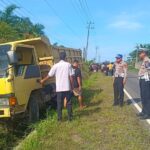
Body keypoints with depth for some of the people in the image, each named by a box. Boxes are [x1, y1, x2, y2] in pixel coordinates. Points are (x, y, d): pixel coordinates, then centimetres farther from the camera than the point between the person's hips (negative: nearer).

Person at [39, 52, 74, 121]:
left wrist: (43, 80, 19)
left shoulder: (56, 65, -1)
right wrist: (72, 86, 6)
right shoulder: (68, 65, -3)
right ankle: (70, 117, 14)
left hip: (59, 88, 0)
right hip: (67, 87, 0)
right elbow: (71, 77, -4)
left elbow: (49, 75, 4)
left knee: (59, 103, 8)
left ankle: (59, 118, 11)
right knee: (69, 103, 10)